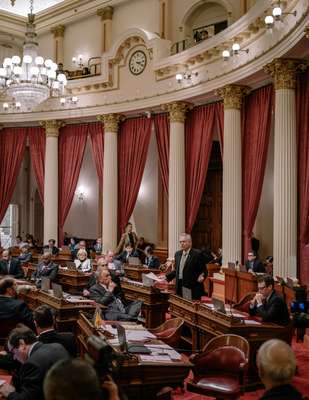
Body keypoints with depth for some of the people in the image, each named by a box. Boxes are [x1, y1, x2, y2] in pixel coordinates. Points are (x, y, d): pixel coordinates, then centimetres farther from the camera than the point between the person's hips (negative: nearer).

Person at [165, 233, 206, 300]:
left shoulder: (197, 254, -7)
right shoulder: (177, 254, 12)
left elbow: (203, 270, -6)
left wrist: (201, 276, -25)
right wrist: (166, 277, 10)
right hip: (179, 287, 6)